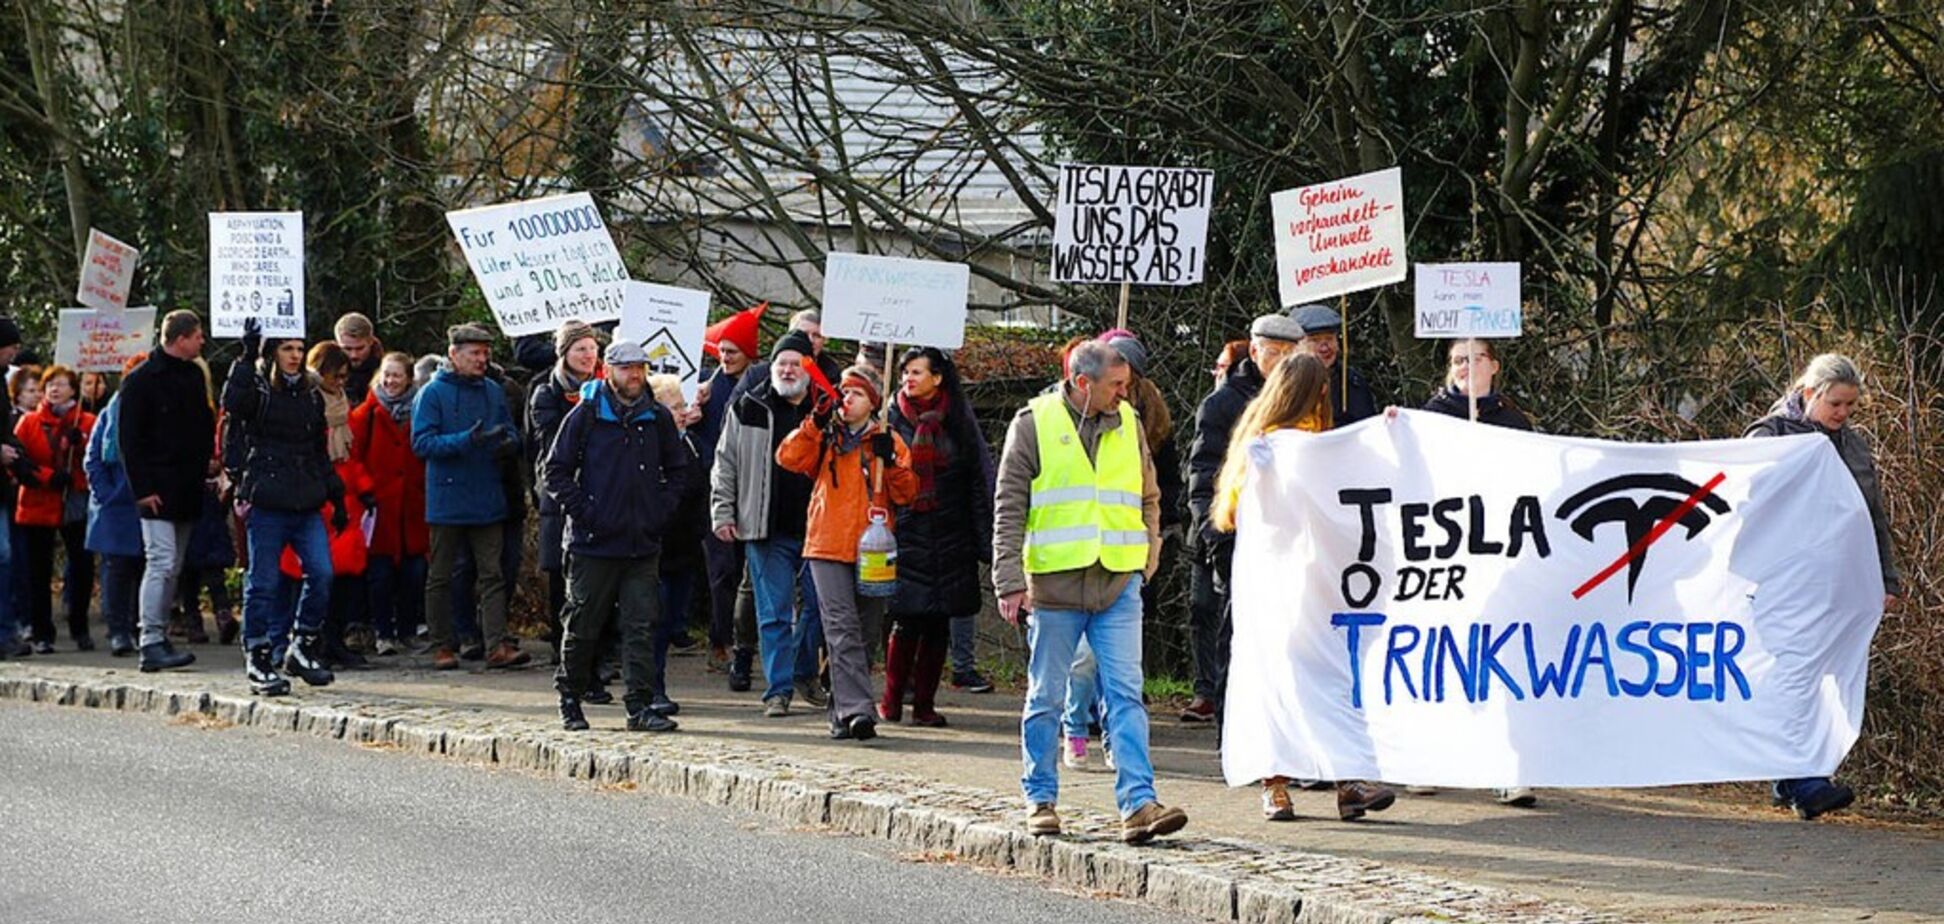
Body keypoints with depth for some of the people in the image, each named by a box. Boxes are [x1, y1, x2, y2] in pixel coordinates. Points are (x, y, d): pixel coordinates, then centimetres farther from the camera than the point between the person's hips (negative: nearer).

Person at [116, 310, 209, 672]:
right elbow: (129, 438, -9)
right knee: (162, 563, -13)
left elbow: (206, 422, 27)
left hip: (188, 489, 7)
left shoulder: (194, 375, 14)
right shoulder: (141, 381, -7)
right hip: (158, 489, -7)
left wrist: (209, 458, 11)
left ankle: (160, 638, 14)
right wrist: (142, 488, -14)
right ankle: (151, 645, -14)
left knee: (173, 567, 9)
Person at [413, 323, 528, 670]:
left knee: (492, 574, -3)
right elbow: (422, 443, -12)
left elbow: (512, 435, 16)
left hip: (487, 499, 4)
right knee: (440, 576, 5)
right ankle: (442, 646, 13)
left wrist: (508, 442, -10)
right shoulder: (433, 393, -5)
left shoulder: (494, 391, 10)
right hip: (447, 499, -4)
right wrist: (466, 440, -25)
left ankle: (498, 645, -7)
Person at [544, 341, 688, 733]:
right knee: (582, 625, 5)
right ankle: (570, 700, 20)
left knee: (641, 626, -1)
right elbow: (556, 471, 0)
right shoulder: (585, 415, -1)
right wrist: (582, 512, -8)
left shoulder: (658, 419, 9)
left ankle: (640, 705, 0)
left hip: (643, 543, 3)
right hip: (594, 542, -3)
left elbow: (678, 469, 19)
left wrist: (662, 510, 6)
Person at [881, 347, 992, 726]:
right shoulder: (892, 418, 4)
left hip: (948, 537, 1)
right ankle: (892, 699, 7)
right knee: (906, 622, -7)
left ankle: (924, 703, 12)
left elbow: (980, 481, 6)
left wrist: (984, 538, 0)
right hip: (904, 535, -1)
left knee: (938, 625, 3)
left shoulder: (959, 421, 5)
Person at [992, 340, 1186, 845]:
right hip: (1054, 581, -2)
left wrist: (1147, 558, 12)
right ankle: (1041, 799, 19)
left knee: (1126, 694, -4)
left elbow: (1148, 498, 22)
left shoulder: (1128, 424, 10)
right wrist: (1010, 581, -7)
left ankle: (1138, 804, -9)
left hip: (1119, 583, 3)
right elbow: (1010, 507, -1)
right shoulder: (1034, 423, -1)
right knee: (1046, 698, 7)